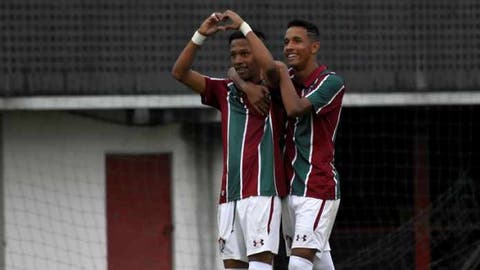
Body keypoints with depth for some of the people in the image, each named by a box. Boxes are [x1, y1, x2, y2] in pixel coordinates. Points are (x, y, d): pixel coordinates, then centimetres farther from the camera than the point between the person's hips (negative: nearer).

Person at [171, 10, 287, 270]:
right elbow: (180, 72, 11)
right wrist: (201, 35, -1)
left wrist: (243, 26, -13)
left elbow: (269, 66, -22)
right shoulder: (225, 91, 16)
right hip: (230, 196, 6)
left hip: (262, 191, -6)